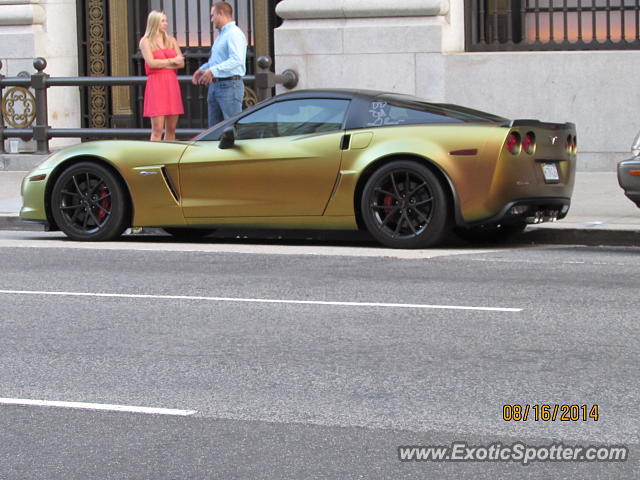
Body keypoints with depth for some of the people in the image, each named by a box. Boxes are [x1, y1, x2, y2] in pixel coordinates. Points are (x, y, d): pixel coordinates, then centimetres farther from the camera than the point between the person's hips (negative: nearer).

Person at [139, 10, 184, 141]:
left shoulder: (171, 40, 14)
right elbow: (151, 63, -12)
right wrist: (171, 61, -5)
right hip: (156, 84, -5)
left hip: (172, 84, 5)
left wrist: (162, 64, -7)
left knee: (171, 129, 5)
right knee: (157, 129, -8)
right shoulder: (146, 41, 1)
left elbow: (181, 63, 5)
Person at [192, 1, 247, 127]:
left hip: (229, 86, -10)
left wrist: (213, 70, -26)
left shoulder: (234, 34, -12)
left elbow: (237, 60, -24)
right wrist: (202, 69, 14)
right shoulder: (221, 35, 21)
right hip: (215, 86, 10)